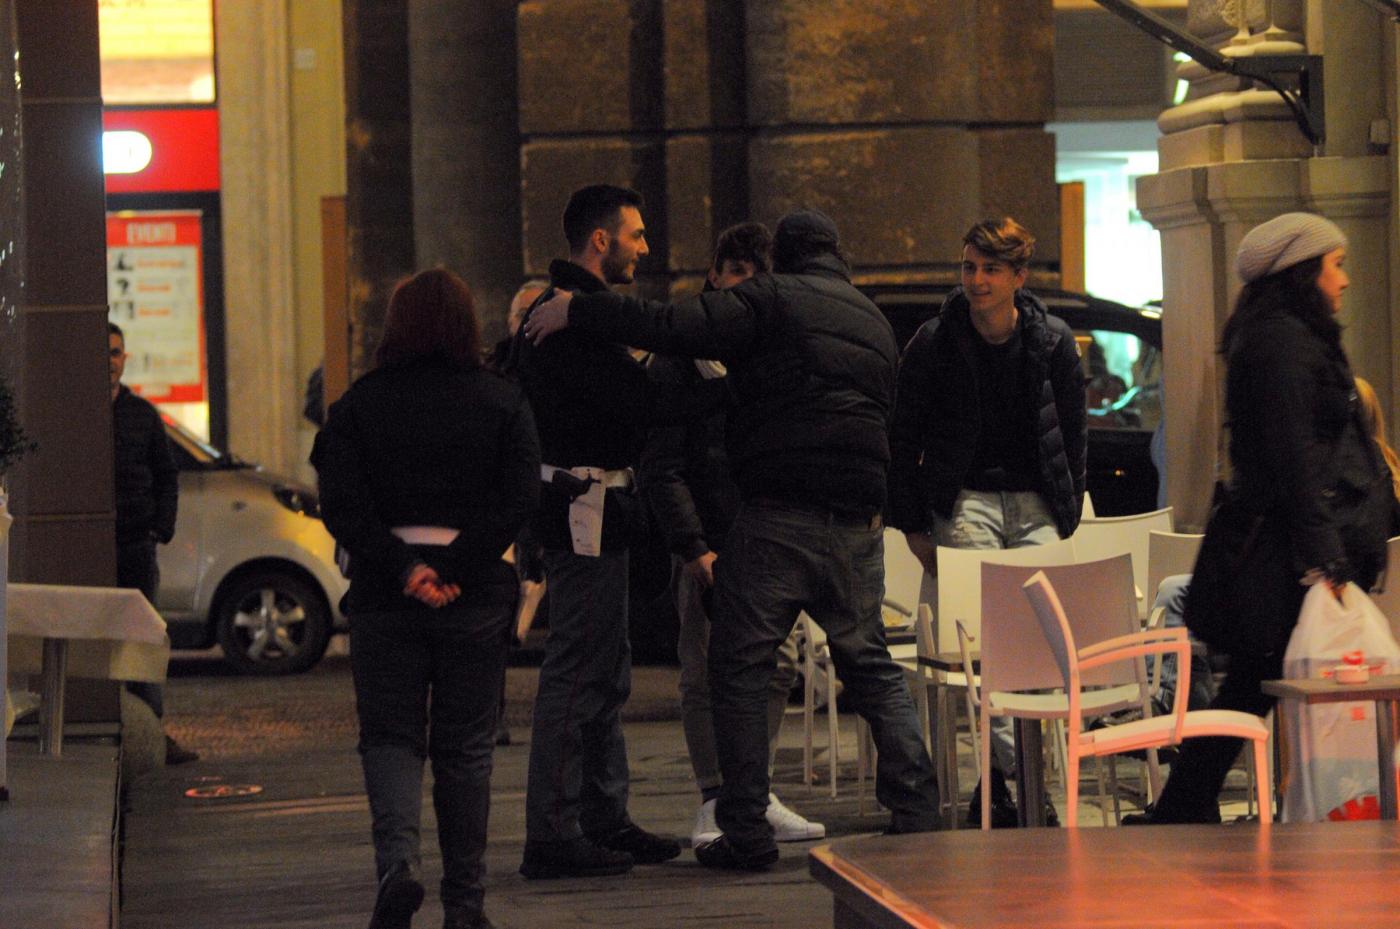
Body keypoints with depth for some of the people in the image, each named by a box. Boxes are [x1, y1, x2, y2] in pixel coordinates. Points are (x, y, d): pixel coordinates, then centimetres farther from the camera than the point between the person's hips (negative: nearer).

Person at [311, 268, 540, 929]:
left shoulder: (359, 404, 2)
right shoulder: (502, 402, 2)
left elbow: (342, 504, -9)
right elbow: (519, 500, -8)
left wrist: (405, 569, -12)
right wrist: (452, 570, -13)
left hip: (384, 597, 0)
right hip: (477, 599, 0)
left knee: (390, 736, 8)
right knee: (465, 748, 8)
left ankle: (397, 857, -17)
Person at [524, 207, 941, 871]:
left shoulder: (771, 299, -3)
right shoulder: (875, 323, 19)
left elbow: (669, 328, -13)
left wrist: (577, 312, -8)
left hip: (775, 516, -6)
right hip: (858, 523, 6)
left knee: (738, 668, 2)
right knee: (871, 667, 16)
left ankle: (746, 833, -2)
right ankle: (917, 810, 11)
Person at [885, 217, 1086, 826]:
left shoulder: (1052, 342, 4)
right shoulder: (934, 343, -1)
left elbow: (1073, 435, 13)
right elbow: (902, 439, 4)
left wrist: (1068, 516, 8)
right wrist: (913, 525, 1)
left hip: (1034, 501, 2)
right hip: (964, 497, -2)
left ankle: (996, 785, 2)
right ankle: (1010, 769, -19)